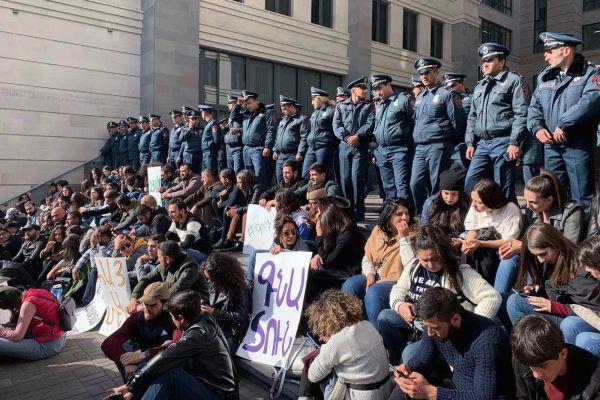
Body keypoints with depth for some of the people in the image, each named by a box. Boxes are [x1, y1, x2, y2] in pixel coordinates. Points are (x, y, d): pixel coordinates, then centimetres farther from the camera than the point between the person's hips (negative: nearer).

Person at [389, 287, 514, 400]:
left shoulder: (486, 341, -32)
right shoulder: (434, 324, -11)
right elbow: (422, 359, 5)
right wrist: (408, 369, -18)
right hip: (457, 389, 7)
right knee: (405, 389, -7)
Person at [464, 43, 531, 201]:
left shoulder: (514, 81, 0)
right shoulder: (480, 86, 22)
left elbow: (522, 114, -9)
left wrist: (514, 143, -17)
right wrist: (470, 143, 14)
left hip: (503, 143, -7)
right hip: (482, 143, 7)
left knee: (504, 191, -2)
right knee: (470, 186, 2)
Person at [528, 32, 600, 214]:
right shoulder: (544, 76, 15)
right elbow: (534, 106, 14)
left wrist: (564, 124, -23)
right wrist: (537, 127, -4)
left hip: (578, 145, -5)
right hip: (551, 145, 6)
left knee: (582, 196, -3)